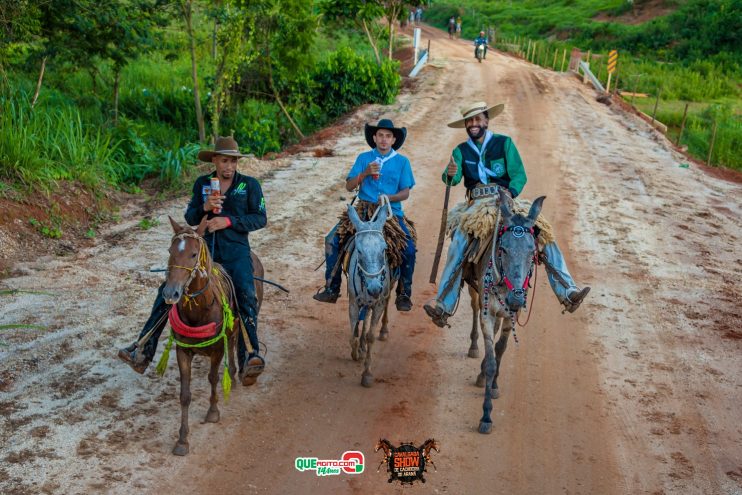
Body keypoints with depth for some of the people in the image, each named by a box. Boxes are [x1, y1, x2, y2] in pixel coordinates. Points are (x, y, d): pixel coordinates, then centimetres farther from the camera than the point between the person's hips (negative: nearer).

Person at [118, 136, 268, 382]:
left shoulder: (250, 185, 3)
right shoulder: (202, 183, 12)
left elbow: (260, 219, -1)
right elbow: (189, 218, 12)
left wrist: (229, 220, -14)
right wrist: (204, 208, -11)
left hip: (236, 250, -3)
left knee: (246, 294, -29)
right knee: (168, 288, -10)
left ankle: (249, 357, -29)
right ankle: (143, 352, -8)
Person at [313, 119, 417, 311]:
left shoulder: (402, 161, 7)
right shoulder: (364, 158, 9)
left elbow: (405, 192, 3)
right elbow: (349, 186, 3)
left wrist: (390, 198, -17)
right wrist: (365, 173, -14)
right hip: (363, 210, 1)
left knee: (409, 248, -22)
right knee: (332, 239, -15)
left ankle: (404, 294, -4)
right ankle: (332, 288, -3)